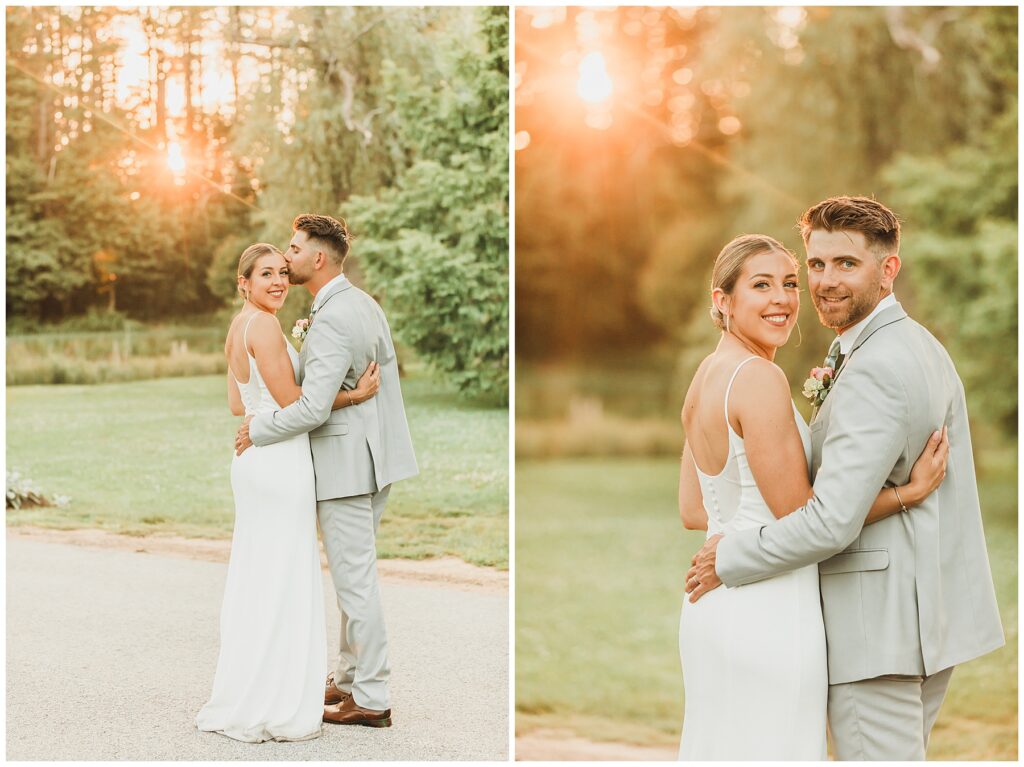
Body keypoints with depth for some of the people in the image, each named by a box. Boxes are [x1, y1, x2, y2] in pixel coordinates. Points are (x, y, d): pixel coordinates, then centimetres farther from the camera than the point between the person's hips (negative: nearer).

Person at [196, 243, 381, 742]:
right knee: (283, 583, -3)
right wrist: (355, 395, -10)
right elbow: (291, 402, -16)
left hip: (253, 459, 10)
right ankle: (275, 710, 2)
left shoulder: (239, 327, 14)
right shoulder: (264, 326, -15)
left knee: (255, 580, 14)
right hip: (280, 461, -10)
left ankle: (244, 699, 21)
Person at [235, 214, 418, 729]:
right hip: (373, 455, 10)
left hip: (344, 464, -10)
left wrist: (257, 429, -12)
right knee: (354, 575, 18)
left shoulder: (331, 321, -21)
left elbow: (313, 407, -27)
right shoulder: (363, 303, 10)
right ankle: (348, 678, 29)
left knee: (355, 580, -1)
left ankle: (371, 700, 7)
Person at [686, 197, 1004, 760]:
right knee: (901, 753, 19)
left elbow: (833, 522, -24)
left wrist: (728, 559, -12)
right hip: (929, 608, 11)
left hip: (880, 624, -11)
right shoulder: (921, 346, 13)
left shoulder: (873, 371, -20)